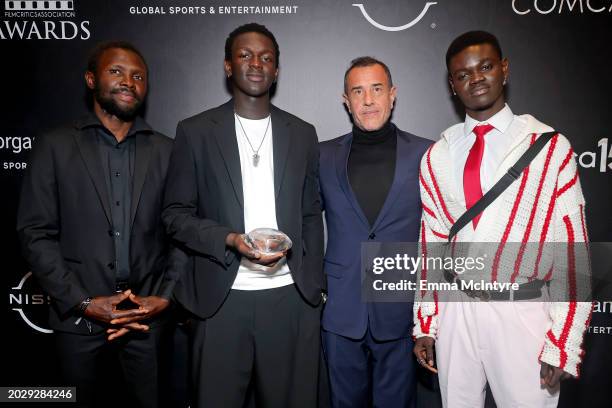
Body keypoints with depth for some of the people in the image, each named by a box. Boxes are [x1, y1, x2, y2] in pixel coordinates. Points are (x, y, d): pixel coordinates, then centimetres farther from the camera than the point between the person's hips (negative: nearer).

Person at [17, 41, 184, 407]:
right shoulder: (54, 147, 0)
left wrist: (164, 298, -8)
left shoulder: (167, 151, 4)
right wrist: (83, 302, -10)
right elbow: (36, 233, -4)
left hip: (149, 317, 1)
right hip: (79, 319, 0)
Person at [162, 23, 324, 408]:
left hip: (291, 297, 2)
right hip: (222, 297, -1)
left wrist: (315, 285, 6)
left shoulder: (302, 133, 9)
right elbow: (176, 214, 2)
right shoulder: (196, 131, 2)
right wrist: (230, 240, -15)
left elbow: (311, 215, 11)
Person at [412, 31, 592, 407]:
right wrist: (425, 324, 5)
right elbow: (431, 242, 6)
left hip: (523, 314, -3)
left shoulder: (550, 147, -6)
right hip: (455, 311, 3)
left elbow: (571, 248, -6)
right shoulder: (437, 156, 3)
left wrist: (562, 345, -9)